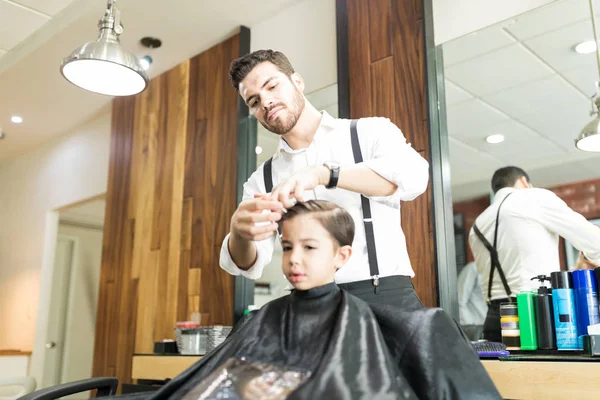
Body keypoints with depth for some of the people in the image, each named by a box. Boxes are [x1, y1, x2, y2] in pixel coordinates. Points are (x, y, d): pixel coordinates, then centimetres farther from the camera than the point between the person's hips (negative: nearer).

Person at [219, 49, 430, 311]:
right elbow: (247, 265, 1)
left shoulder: (369, 133, 4)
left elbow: (413, 175, -17)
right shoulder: (262, 180, 12)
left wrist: (322, 174, -25)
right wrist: (240, 232, -21)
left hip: (386, 297, -3)